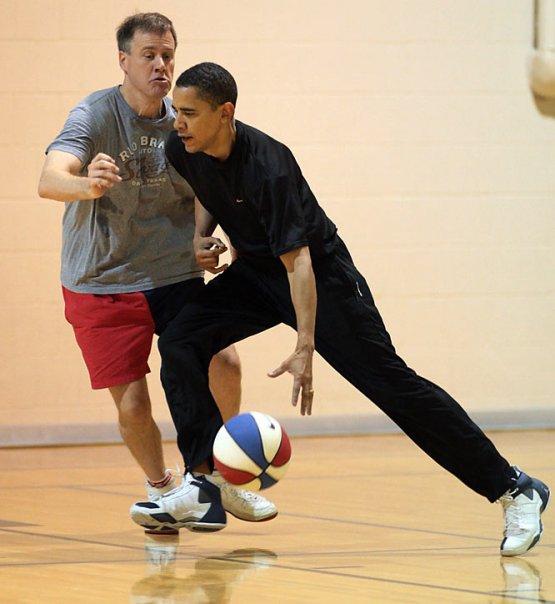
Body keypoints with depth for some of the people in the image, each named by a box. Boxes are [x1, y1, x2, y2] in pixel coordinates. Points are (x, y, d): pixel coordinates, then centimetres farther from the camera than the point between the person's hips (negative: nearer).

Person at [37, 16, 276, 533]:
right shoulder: (95, 116, -17)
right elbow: (49, 180, -34)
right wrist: (89, 184, -56)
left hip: (174, 276, 4)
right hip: (102, 285, -4)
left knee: (223, 362, -12)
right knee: (132, 402, -8)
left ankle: (214, 474, 12)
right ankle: (160, 487, 21)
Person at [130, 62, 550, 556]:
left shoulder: (267, 168, -32)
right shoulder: (182, 151, -10)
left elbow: (298, 260, -34)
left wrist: (304, 348, -40)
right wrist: (203, 236, -4)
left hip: (320, 273, -7)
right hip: (254, 272, 7)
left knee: (391, 382, -10)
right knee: (179, 344, -13)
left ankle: (515, 491, -3)